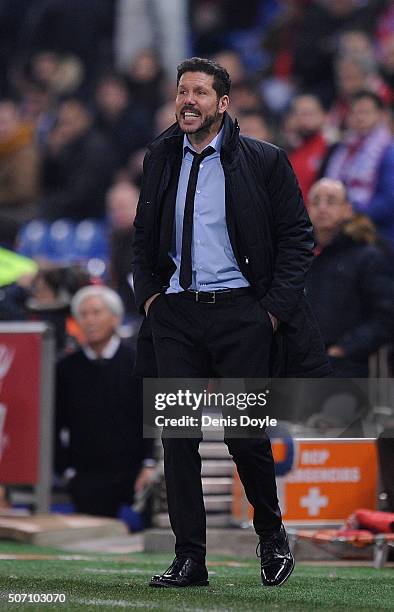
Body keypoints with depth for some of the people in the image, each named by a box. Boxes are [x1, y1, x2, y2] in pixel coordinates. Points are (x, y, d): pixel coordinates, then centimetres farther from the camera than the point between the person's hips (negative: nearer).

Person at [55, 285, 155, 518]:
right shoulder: (67, 368, 7)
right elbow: (54, 426, 10)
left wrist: (150, 464, -9)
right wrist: (65, 468, 1)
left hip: (134, 474, -1)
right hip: (88, 479, 1)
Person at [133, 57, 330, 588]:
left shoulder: (263, 161, -2)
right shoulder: (160, 159, 10)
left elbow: (297, 236, 1)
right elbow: (144, 235, 23)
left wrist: (275, 307, -6)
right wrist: (147, 294, 10)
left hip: (240, 311, -4)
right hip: (175, 313, 4)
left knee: (246, 434, -5)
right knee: (178, 436, -1)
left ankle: (272, 535, 21)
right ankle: (189, 560, 4)